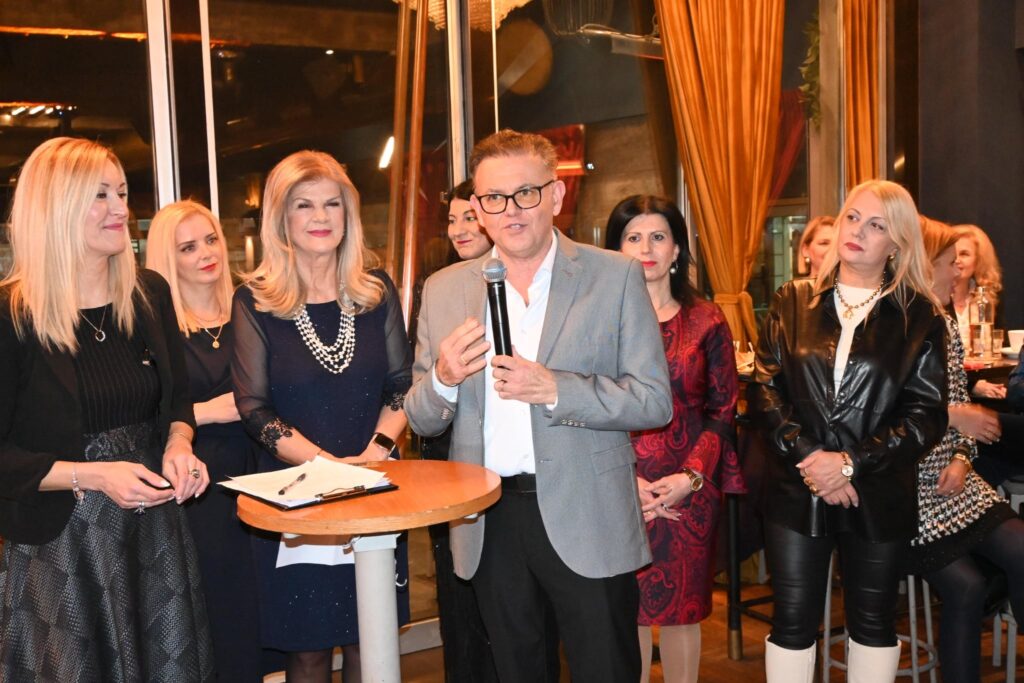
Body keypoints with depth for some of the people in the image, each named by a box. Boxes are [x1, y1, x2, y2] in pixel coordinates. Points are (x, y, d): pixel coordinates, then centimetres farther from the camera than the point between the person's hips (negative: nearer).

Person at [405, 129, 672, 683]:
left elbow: (655, 402, -8)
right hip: (489, 524, 3)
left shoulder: (615, 277, -4)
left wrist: (555, 389, -22)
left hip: (586, 522, -3)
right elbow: (421, 421, 7)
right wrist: (443, 379, -16)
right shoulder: (444, 291, 5)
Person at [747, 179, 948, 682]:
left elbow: (927, 414, -5)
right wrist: (808, 456, -15)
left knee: (873, 620, 13)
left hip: (878, 495, 0)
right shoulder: (793, 302, 3)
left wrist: (852, 464, -15)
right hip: (796, 489, 1)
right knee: (792, 621, 6)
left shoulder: (920, 317, 0)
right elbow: (763, 388, -3)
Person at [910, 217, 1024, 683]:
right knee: (965, 585, -13)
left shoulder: (945, 325, 9)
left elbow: (960, 401, 14)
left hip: (950, 475, 7)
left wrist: (961, 457, 0)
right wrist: (947, 415, -20)